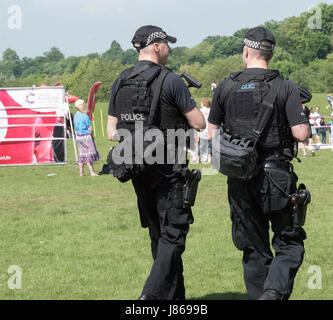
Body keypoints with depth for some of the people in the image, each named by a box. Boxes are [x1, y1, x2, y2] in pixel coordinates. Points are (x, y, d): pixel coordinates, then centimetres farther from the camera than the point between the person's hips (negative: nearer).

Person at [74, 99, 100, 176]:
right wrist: (91, 134, 0)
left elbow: (76, 127, 12)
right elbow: (90, 128, -13)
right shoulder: (85, 116, -16)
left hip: (78, 136, 7)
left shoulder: (75, 116, 7)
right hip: (86, 136, -7)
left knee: (82, 154, 13)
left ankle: (81, 172, 14)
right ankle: (92, 172, -2)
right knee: (89, 154, -2)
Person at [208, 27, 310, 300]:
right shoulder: (286, 87, -5)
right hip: (276, 175, -3)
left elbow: (211, 134, 6)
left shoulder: (226, 87, 2)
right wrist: (302, 122, 10)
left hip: (240, 177, 3)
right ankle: (274, 291, -16)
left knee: (254, 249, 13)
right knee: (289, 244, 7)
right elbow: (301, 134, -12)